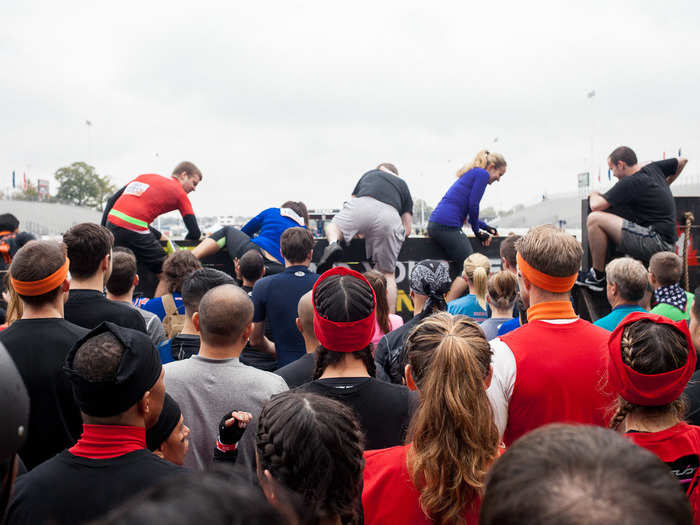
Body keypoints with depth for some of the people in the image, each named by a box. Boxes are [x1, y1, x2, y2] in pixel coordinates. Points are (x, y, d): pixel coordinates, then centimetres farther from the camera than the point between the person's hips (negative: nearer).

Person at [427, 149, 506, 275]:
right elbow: (473, 205, -7)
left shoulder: (471, 173, 29)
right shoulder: (482, 174, -1)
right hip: (448, 226, -10)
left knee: (457, 271, 11)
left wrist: (486, 227, 33)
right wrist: (477, 231, 6)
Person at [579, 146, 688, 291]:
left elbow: (595, 206, -14)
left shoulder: (629, 183, -12)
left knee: (594, 219, -14)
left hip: (656, 242, -10)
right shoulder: (653, 169, 11)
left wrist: (594, 195, 9)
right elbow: (682, 161, 27)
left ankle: (597, 276, -5)